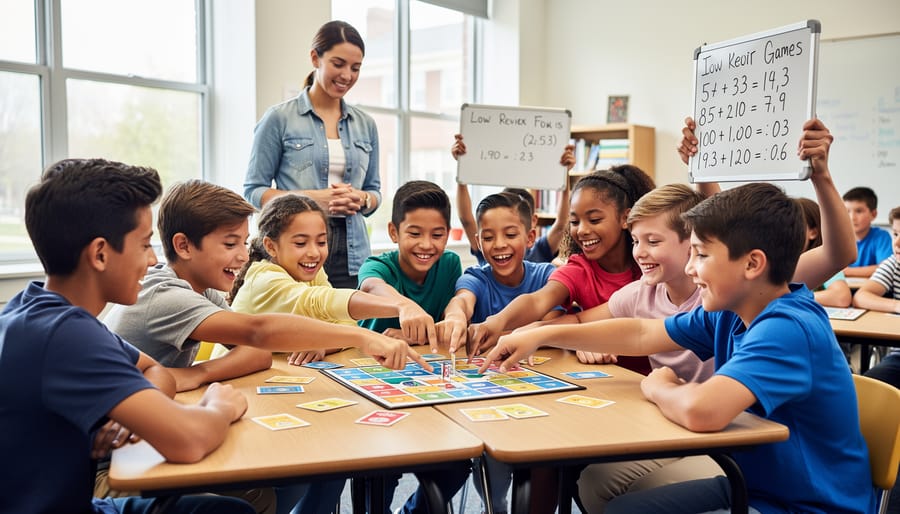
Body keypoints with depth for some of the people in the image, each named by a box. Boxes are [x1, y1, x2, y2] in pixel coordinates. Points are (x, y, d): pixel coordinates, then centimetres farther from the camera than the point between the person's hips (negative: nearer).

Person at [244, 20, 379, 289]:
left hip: (351, 256, 4)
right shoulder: (279, 118, 1)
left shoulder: (365, 125, 13)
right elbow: (253, 191, -1)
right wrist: (313, 198, -15)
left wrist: (361, 199, -6)